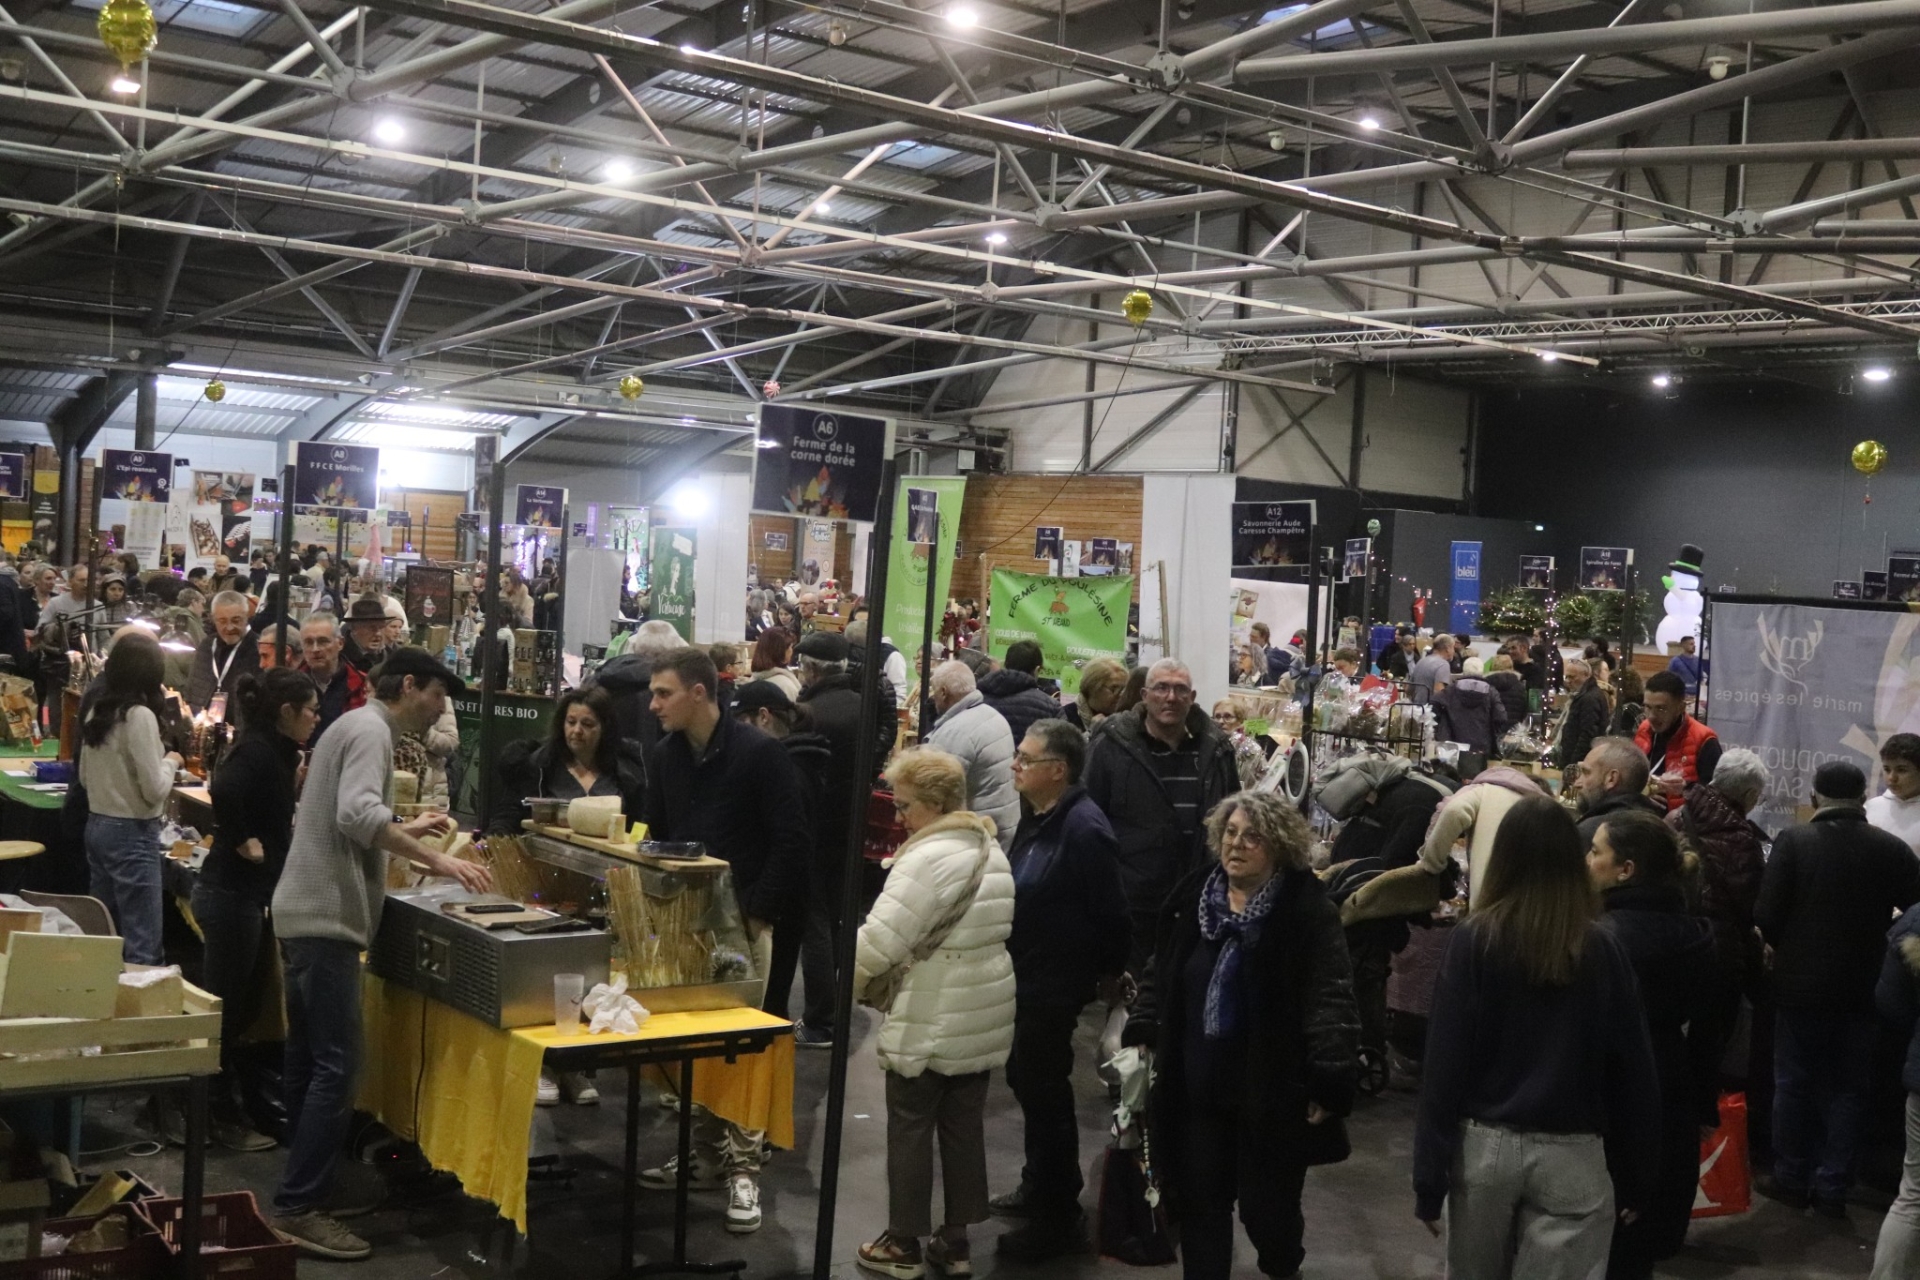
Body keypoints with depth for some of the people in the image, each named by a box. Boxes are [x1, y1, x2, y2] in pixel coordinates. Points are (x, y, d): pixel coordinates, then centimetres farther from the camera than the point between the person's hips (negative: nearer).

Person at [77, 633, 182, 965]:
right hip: (133, 833, -8)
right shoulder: (140, 716, -17)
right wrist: (171, 761, 0)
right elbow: (155, 790, -16)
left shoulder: (96, 712, 6)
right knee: (142, 946, -5)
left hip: (97, 825, 8)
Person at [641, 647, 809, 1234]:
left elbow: (791, 841, -12)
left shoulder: (758, 752, -12)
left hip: (743, 920, -5)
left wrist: (758, 912, -14)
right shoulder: (663, 755, 6)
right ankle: (708, 1152, 22)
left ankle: (744, 1168, 4)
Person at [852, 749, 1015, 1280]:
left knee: (910, 1128, 6)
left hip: (933, 1020, -9)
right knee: (965, 1125, 14)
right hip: (984, 1013, 9)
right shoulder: (991, 850, 10)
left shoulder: (929, 858, -19)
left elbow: (882, 936, -22)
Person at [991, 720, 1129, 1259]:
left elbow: (1110, 910, -20)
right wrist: (1008, 962, 18)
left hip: (1054, 984, -10)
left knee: (1045, 1093, 0)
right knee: (1026, 1082, 20)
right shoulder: (1037, 816, 6)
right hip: (1026, 977, 10)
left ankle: (1060, 1218, 13)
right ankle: (1039, 1186, 38)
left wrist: (1109, 975, -8)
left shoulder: (1084, 828, -24)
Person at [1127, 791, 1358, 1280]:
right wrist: (1141, 1039, 8)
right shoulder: (1192, 897, 4)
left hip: (1273, 1093, -4)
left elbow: (1333, 1001, -17)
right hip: (1198, 1088, 5)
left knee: (1267, 1207, 7)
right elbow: (1160, 979, 14)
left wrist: (1329, 1084, -21)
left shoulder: (1309, 910, -13)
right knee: (1198, 1204, 9)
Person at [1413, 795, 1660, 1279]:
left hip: (1485, 1145, 0)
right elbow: (1633, 1070, 0)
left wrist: (1428, 1177, -2)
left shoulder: (1474, 940, -8)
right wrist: (1635, 1177, 11)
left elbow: (1444, 1061, -8)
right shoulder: (1602, 949, -5)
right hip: (1572, 1154, 0)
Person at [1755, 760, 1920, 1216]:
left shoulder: (1793, 841, -13)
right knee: (1848, 1090, 12)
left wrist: (1789, 947, 5)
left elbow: (1766, 914, -15)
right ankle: (1832, 1187, 14)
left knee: (1794, 1083, 13)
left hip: (1800, 984, -1)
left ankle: (1792, 1179, 20)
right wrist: (1871, 940, 10)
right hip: (1862, 988, 1)